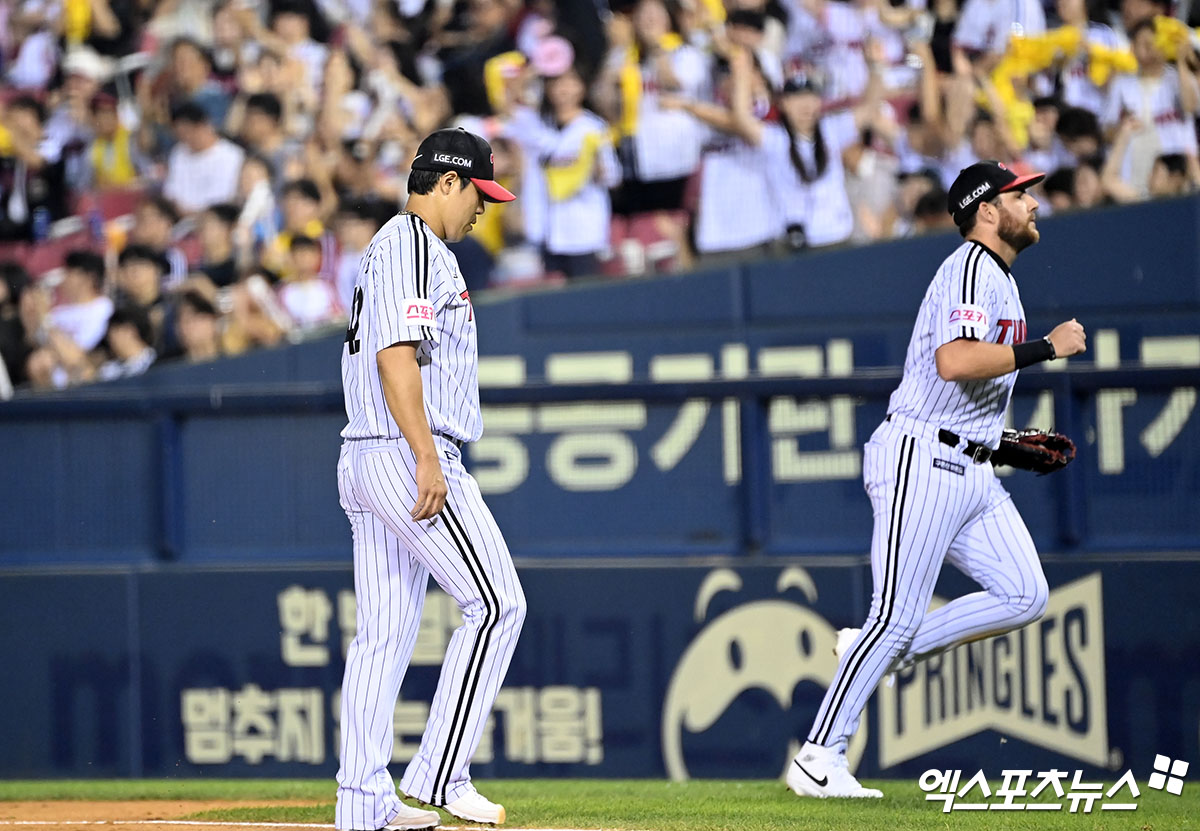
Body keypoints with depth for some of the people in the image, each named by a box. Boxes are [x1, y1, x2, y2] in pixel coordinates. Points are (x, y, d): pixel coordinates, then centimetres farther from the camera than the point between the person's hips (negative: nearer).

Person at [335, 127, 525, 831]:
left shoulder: (391, 247, 24)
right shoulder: (413, 245, -9)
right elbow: (396, 354, -20)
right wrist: (428, 459, -25)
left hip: (365, 466, 11)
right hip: (409, 455, -11)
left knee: (385, 633, 7)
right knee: (497, 603, -9)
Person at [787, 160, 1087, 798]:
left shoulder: (999, 279, 21)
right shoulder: (971, 269, -11)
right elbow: (953, 362, -28)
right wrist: (1046, 348, -22)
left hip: (972, 470, 10)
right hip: (921, 461, -10)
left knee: (1024, 596, -1)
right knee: (898, 614, -11)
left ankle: (881, 652, 8)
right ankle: (818, 757, -5)